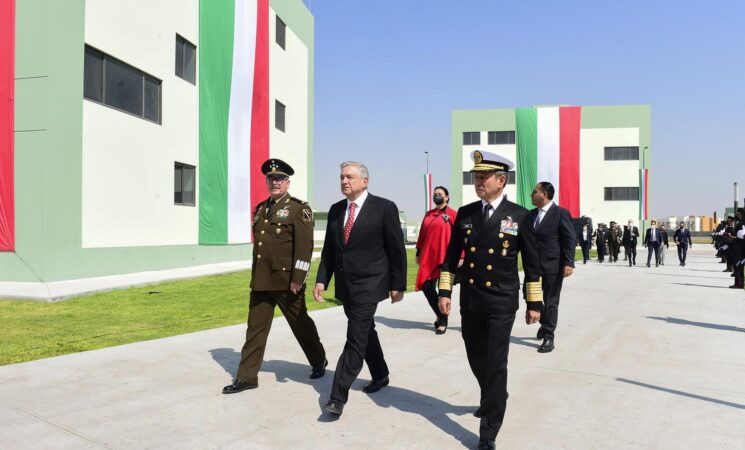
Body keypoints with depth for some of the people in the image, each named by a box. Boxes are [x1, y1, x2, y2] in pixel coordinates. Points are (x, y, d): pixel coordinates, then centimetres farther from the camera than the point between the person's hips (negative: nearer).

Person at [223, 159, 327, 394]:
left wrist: (298, 278, -19)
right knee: (255, 328, 7)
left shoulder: (299, 208, -7)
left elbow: (304, 245, -14)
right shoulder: (260, 209, 14)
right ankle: (247, 376, 15)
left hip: (286, 281, -6)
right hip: (260, 281, 6)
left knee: (300, 323, 10)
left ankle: (318, 361, 31)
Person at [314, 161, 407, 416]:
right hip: (345, 284, 6)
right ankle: (380, 376, 38)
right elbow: (329, 249, 11)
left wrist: (398, 285, -6)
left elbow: (397, 249, -6)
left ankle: (338, 396, -3)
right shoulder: (336, 210, 9)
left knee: (356, 338, -8)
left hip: (369, 284, -6)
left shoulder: (384, 208, -7)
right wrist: (321, 280, 1)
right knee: (365, 332, 19)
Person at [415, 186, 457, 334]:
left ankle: (443, 322, 15)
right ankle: (439, 315, 25)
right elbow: (422, 234, 16)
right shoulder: (428, 214, 13)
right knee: (427, 287, 4)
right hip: (428, 257, 5)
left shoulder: (452, 214, -4)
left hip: (445, 257, -5)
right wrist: (418, 253, 15)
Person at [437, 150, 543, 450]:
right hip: (469, 301, 4)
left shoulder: (519, 215, -5)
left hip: (501, 303, -4)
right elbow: (452, 255, 9)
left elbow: (532, 263, -1)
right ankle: (492, 400, 46)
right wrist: (444, 291, 3)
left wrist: (534, 303, -2)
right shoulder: (464, 214, 4)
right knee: (476, 360, 17)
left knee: (495, 365, -3)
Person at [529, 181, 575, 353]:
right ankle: (545, 324, 38)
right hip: (534, 265, 6)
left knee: (550, 302, 2)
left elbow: (570, 240, -11)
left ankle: (548, 337, 12)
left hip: (553, 266, -6)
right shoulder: (532, 214, 10)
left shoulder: (561, 213, -8)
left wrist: (569, 263, -17)